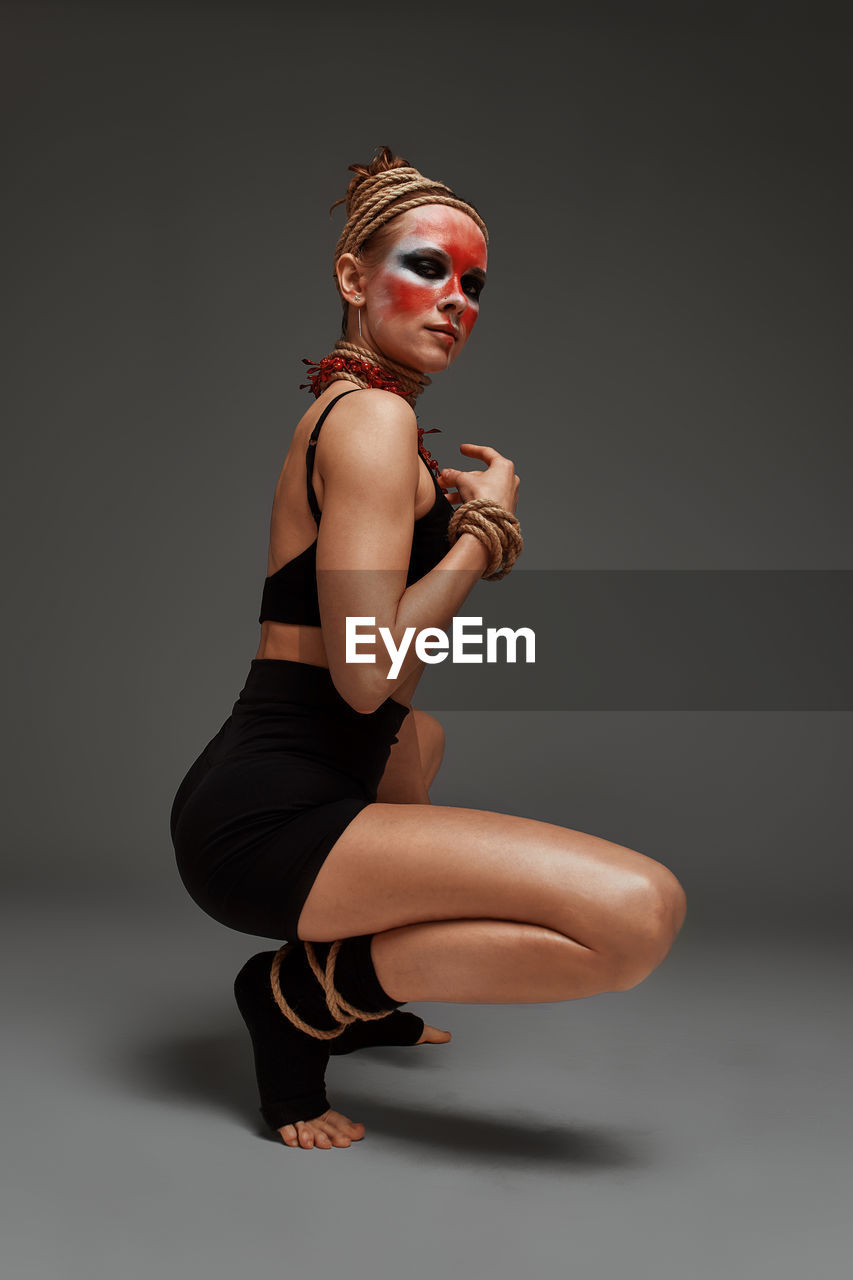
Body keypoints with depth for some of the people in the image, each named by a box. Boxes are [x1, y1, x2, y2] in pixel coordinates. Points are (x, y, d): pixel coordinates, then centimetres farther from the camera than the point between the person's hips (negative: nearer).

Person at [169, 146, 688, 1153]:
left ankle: (346, 995, 27)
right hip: (263, 817, -11)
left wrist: (465, 516, 8)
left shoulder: (350, 412, 20)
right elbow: (366, 673, -22)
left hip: (266, 794, 11)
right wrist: (481, 520, -6)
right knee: (641, 910, -24)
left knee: (422, 737, 43)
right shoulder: (372, 418, -11)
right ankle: (304, 987, -5)